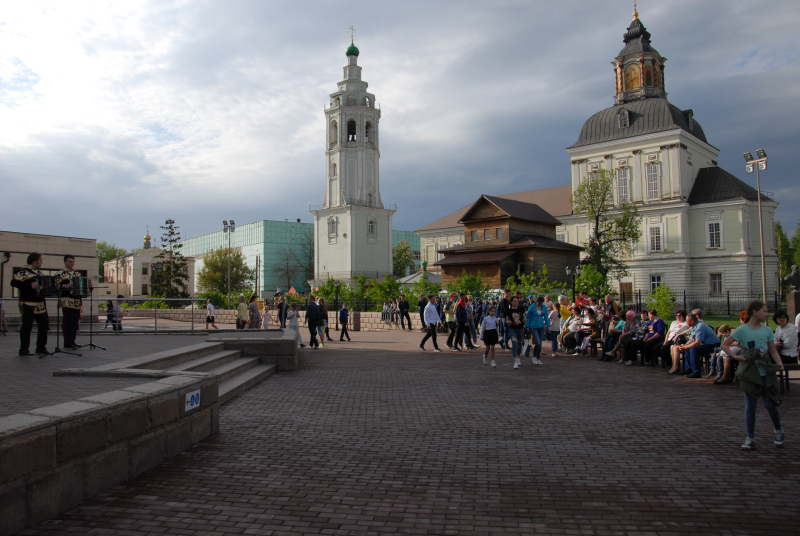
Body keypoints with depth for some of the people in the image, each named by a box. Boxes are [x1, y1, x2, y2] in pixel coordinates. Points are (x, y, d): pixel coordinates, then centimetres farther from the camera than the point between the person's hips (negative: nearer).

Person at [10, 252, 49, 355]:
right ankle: (24, 349, 7)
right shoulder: (24, 272, -10)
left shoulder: (39, 272, 17)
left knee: (44, 324, 8)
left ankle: (41, 347, 17)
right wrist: (30, 285, -25)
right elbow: (14, 282, -18)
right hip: (28, 304, -8)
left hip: (40, 304, 8)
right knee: (27, 326, -2)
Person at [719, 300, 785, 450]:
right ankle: (750, 438, 14)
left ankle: (778, 431, 31)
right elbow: (723, 345, -6)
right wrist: (735, 357, -17)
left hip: (766, 372, 2)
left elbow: (773, 351, 6)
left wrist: (779, 363, -11)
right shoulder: (742, 330, -7)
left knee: (770, 404, 2)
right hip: (749, 373, -2)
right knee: (750, 406, 3)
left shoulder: (767, 330, 4)